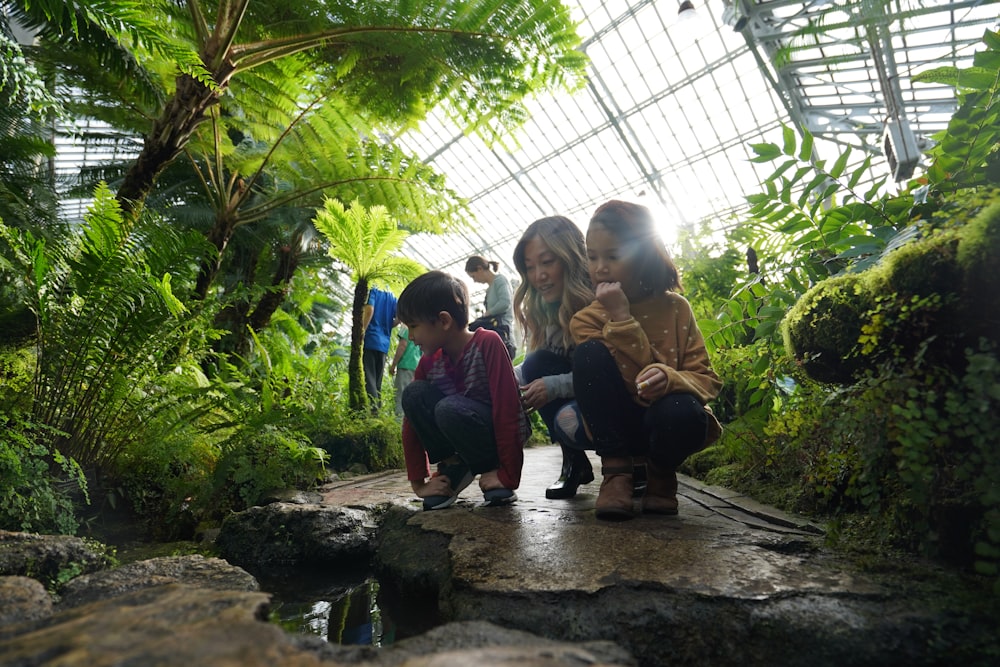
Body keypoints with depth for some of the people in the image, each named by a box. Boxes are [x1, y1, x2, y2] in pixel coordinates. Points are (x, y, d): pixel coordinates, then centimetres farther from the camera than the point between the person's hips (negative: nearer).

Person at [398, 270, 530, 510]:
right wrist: (418, 482, -5)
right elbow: (412, 422, -1)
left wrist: (508, 476, -23)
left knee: (450, 408, -33)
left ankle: (491, 472, -9)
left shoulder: (487, 343, -21)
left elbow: (506, 409, -24)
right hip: (460, 441, 5)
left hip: (499, 436, -5)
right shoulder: (428, 362, -4)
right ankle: (453, 467, -4)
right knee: (414, 394, -17)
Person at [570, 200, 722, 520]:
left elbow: (707, 380, -7)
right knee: (589, 351, -24)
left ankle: (661, 473, 1)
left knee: (681, 412, -37)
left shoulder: (674, 307, -3)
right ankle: (616, 471, -15)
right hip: (615, 428, 1)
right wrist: (620, 317, -22)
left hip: (664, 421, 0)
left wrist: (670, 378, -29)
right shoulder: (586, 319, -4)